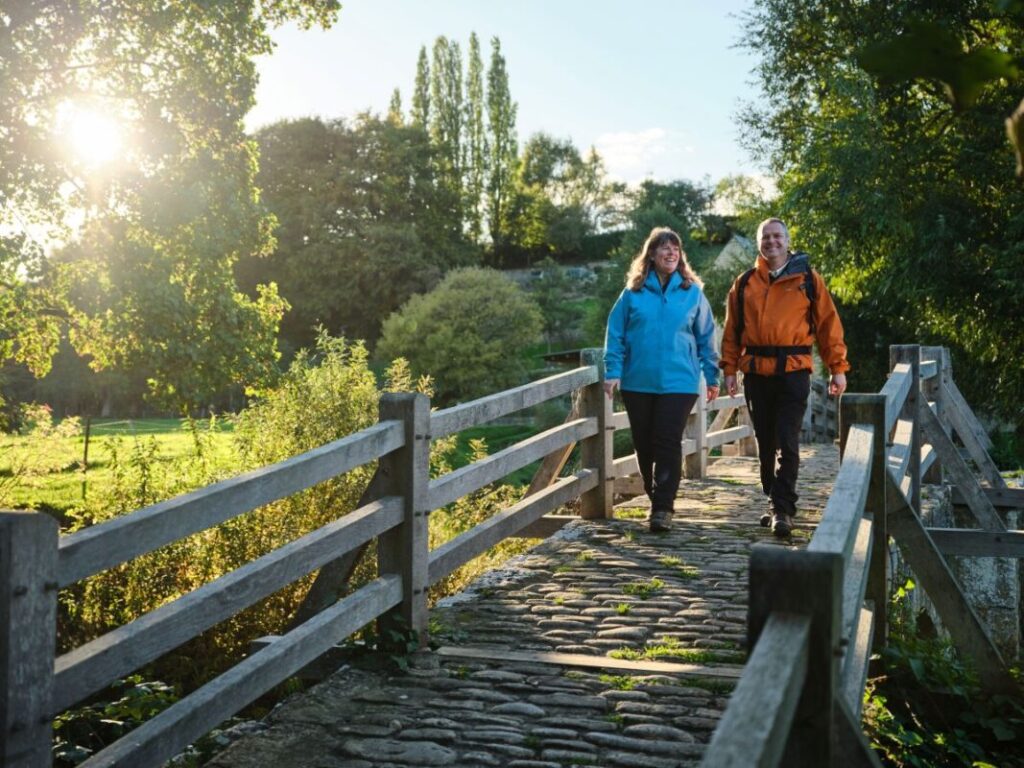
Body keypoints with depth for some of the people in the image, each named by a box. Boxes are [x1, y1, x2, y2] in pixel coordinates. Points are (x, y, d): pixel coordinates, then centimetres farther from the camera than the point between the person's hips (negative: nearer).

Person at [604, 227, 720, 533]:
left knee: (668, 444, -8)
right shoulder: (633, 293, 3)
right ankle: (655, 497, 27)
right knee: (644, 445, 9)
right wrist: (613, 372, -5)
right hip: (637, 382, 2)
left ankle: (663, 507, -2)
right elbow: (615, 334, 4)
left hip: (678, 382, -1)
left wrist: (712, 376, 7)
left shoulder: (692, 292, 4)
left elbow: (706, 338, 8)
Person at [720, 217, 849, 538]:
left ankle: (782, 510, -4)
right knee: (765, 444, 11)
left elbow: (828, 324, 3)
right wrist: (730, 368, 3)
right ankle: (776, 504, 23)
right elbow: (732, 330, 11)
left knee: (787, 444, -7)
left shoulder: (808, 279, 4)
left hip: (793, 371, -3)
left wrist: (838, 368, -2)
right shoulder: (745, 283, 11)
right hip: (755, 373, 3)